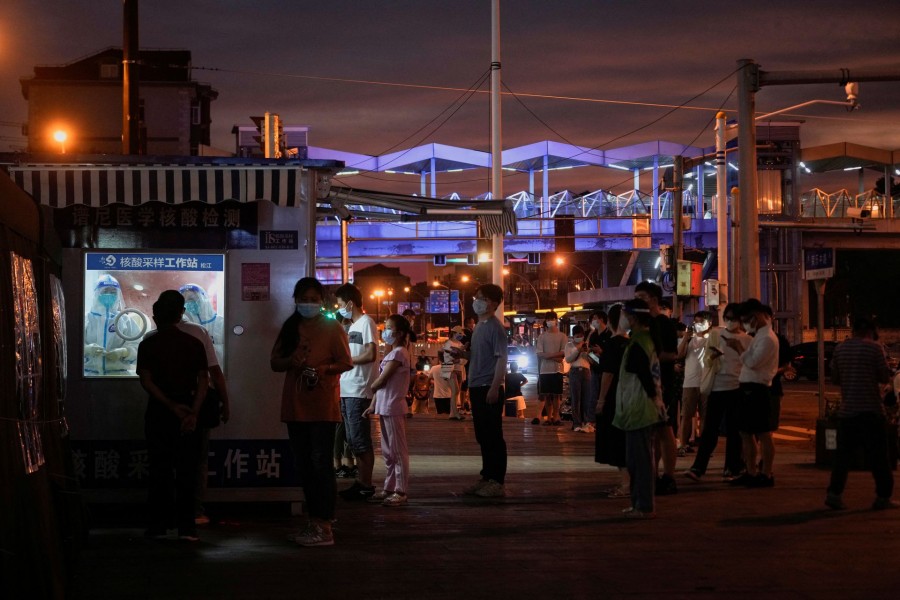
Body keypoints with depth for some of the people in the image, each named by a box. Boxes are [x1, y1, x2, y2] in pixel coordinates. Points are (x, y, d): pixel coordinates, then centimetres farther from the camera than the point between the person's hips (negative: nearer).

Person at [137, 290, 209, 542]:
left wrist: (172, 406, -13)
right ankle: (186, 526, -1)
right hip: (188, 412, 0)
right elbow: (203, 380, -7)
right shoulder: (194, 344, 1)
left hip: (158, 412, 0)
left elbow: (146, 380, -10)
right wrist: (193, 412, -13)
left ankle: (158, 525, 4)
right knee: (186, 469, 3)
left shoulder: (148, 344, -1)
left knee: (159, 469, 5)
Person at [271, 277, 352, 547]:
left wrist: (324, 369, -22)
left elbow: (346, 362, -4)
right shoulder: (290, 328, 13)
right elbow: (274, 362, 14)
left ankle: (324, 527, -9)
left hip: (322, 406, -6)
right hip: (295, 404, 6)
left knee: (320, 463, -9)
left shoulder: (332, 328, -1)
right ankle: (314, 522, 18)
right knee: (304, 466, 10)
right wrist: (289, 361, -8)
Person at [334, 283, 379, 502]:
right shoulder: (353, 326, 20)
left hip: (359, 391, -10)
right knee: (354, 440, 11)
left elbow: (370, 355, -17)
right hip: (347, 390, 10)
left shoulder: (366, 322, -8)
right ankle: (360, 481, 17)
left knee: (360, 439, -7)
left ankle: (366, 485, -3)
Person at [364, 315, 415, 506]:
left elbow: (381, 380, -15)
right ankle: (389, 488, 19)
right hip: (384, 408, 10)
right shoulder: (392, 353, 17)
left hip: (394, 408, -10)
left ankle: (401, 491, -4)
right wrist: (373, 405, 13)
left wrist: (369, 389, 3)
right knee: (388, 451, 13)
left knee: (398, 451, -6)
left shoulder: (399, 353, -12)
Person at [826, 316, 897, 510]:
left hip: (846, 410, 4)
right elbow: (885, 377, -5)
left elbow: (835, 379, 11)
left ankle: (834, 492, -3)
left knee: (843, 454, 7)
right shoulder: (874, 348, -8)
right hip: (871, 410, -4)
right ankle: (883, 496, 6)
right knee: (878, 456, 3)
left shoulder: (840, 349, 5)